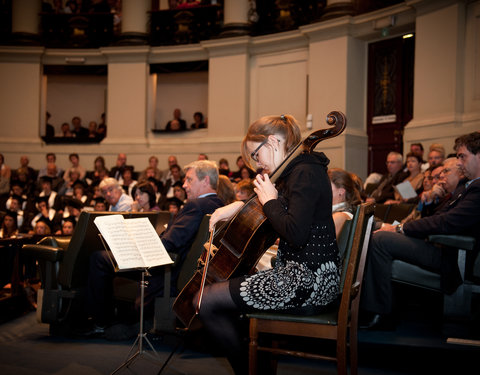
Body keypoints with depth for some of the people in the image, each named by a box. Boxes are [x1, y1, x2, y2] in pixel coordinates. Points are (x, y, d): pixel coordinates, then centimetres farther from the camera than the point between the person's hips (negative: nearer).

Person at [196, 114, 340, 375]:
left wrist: (270, 201, -13)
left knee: (206, 302, -8)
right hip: (305, 275, 11)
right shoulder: (297, 171, 12)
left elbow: (296, 233, -29)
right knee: (220, 291, 21)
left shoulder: (305, 173, -17)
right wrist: (239, 205, 14)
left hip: (308, 283, -11)